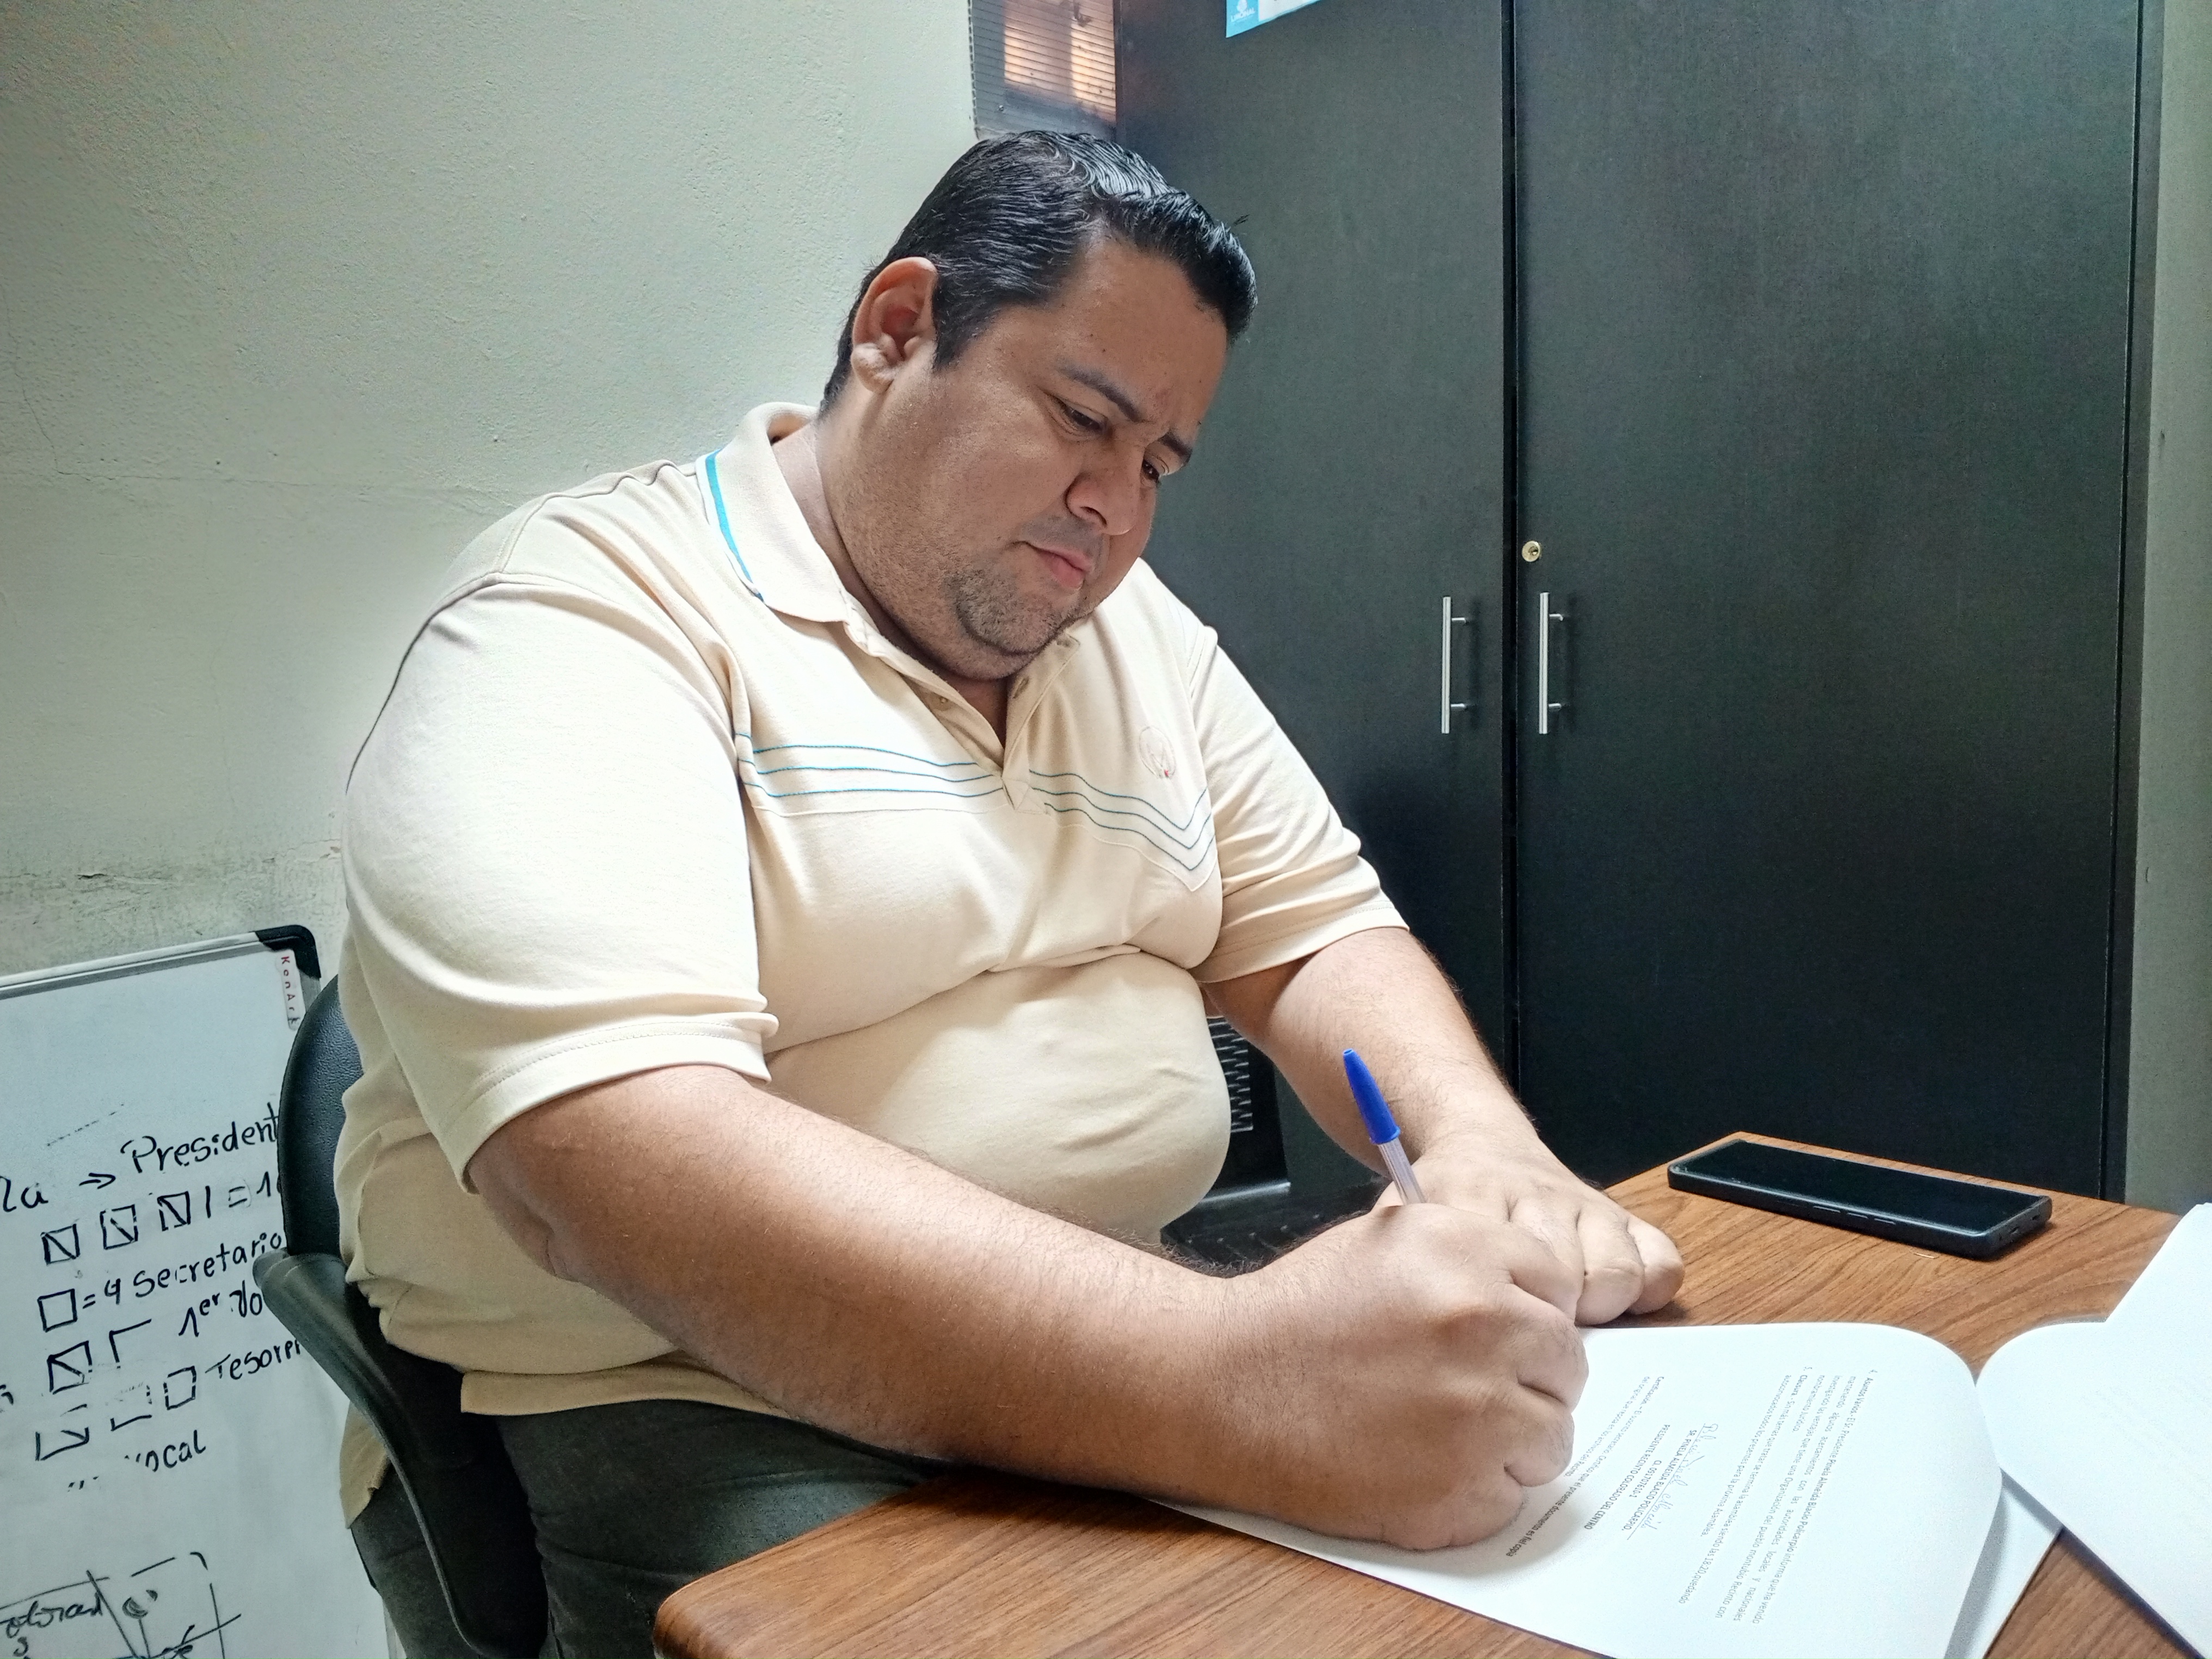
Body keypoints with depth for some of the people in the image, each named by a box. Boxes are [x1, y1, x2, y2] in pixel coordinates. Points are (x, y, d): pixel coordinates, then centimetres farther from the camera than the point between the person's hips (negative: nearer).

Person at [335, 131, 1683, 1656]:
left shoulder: (1140, 633, 9)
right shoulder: (589, 617, -14)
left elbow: (1317, 934, 10)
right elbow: (611, 1152, -28)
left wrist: (1489, 1148, -13)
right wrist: (1233, 1379, -38)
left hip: (1116, 1345, 6)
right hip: (673, 1408, -5)